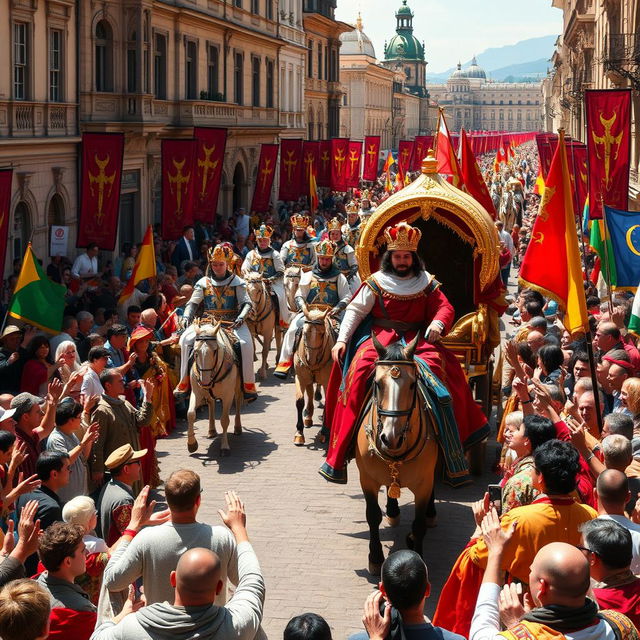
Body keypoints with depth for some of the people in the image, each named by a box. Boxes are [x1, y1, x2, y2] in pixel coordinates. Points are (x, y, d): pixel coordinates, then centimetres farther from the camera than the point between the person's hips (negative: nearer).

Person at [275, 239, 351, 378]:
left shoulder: (339, 277, 13)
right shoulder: (308, 276, 16)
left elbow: (346, 298, 7)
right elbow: (299, 296, 13)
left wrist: (337, 309, -12)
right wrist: (303, 308, -9)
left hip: (330, 314, -1)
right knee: (292, 330, -24)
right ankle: (285, 363, -22)